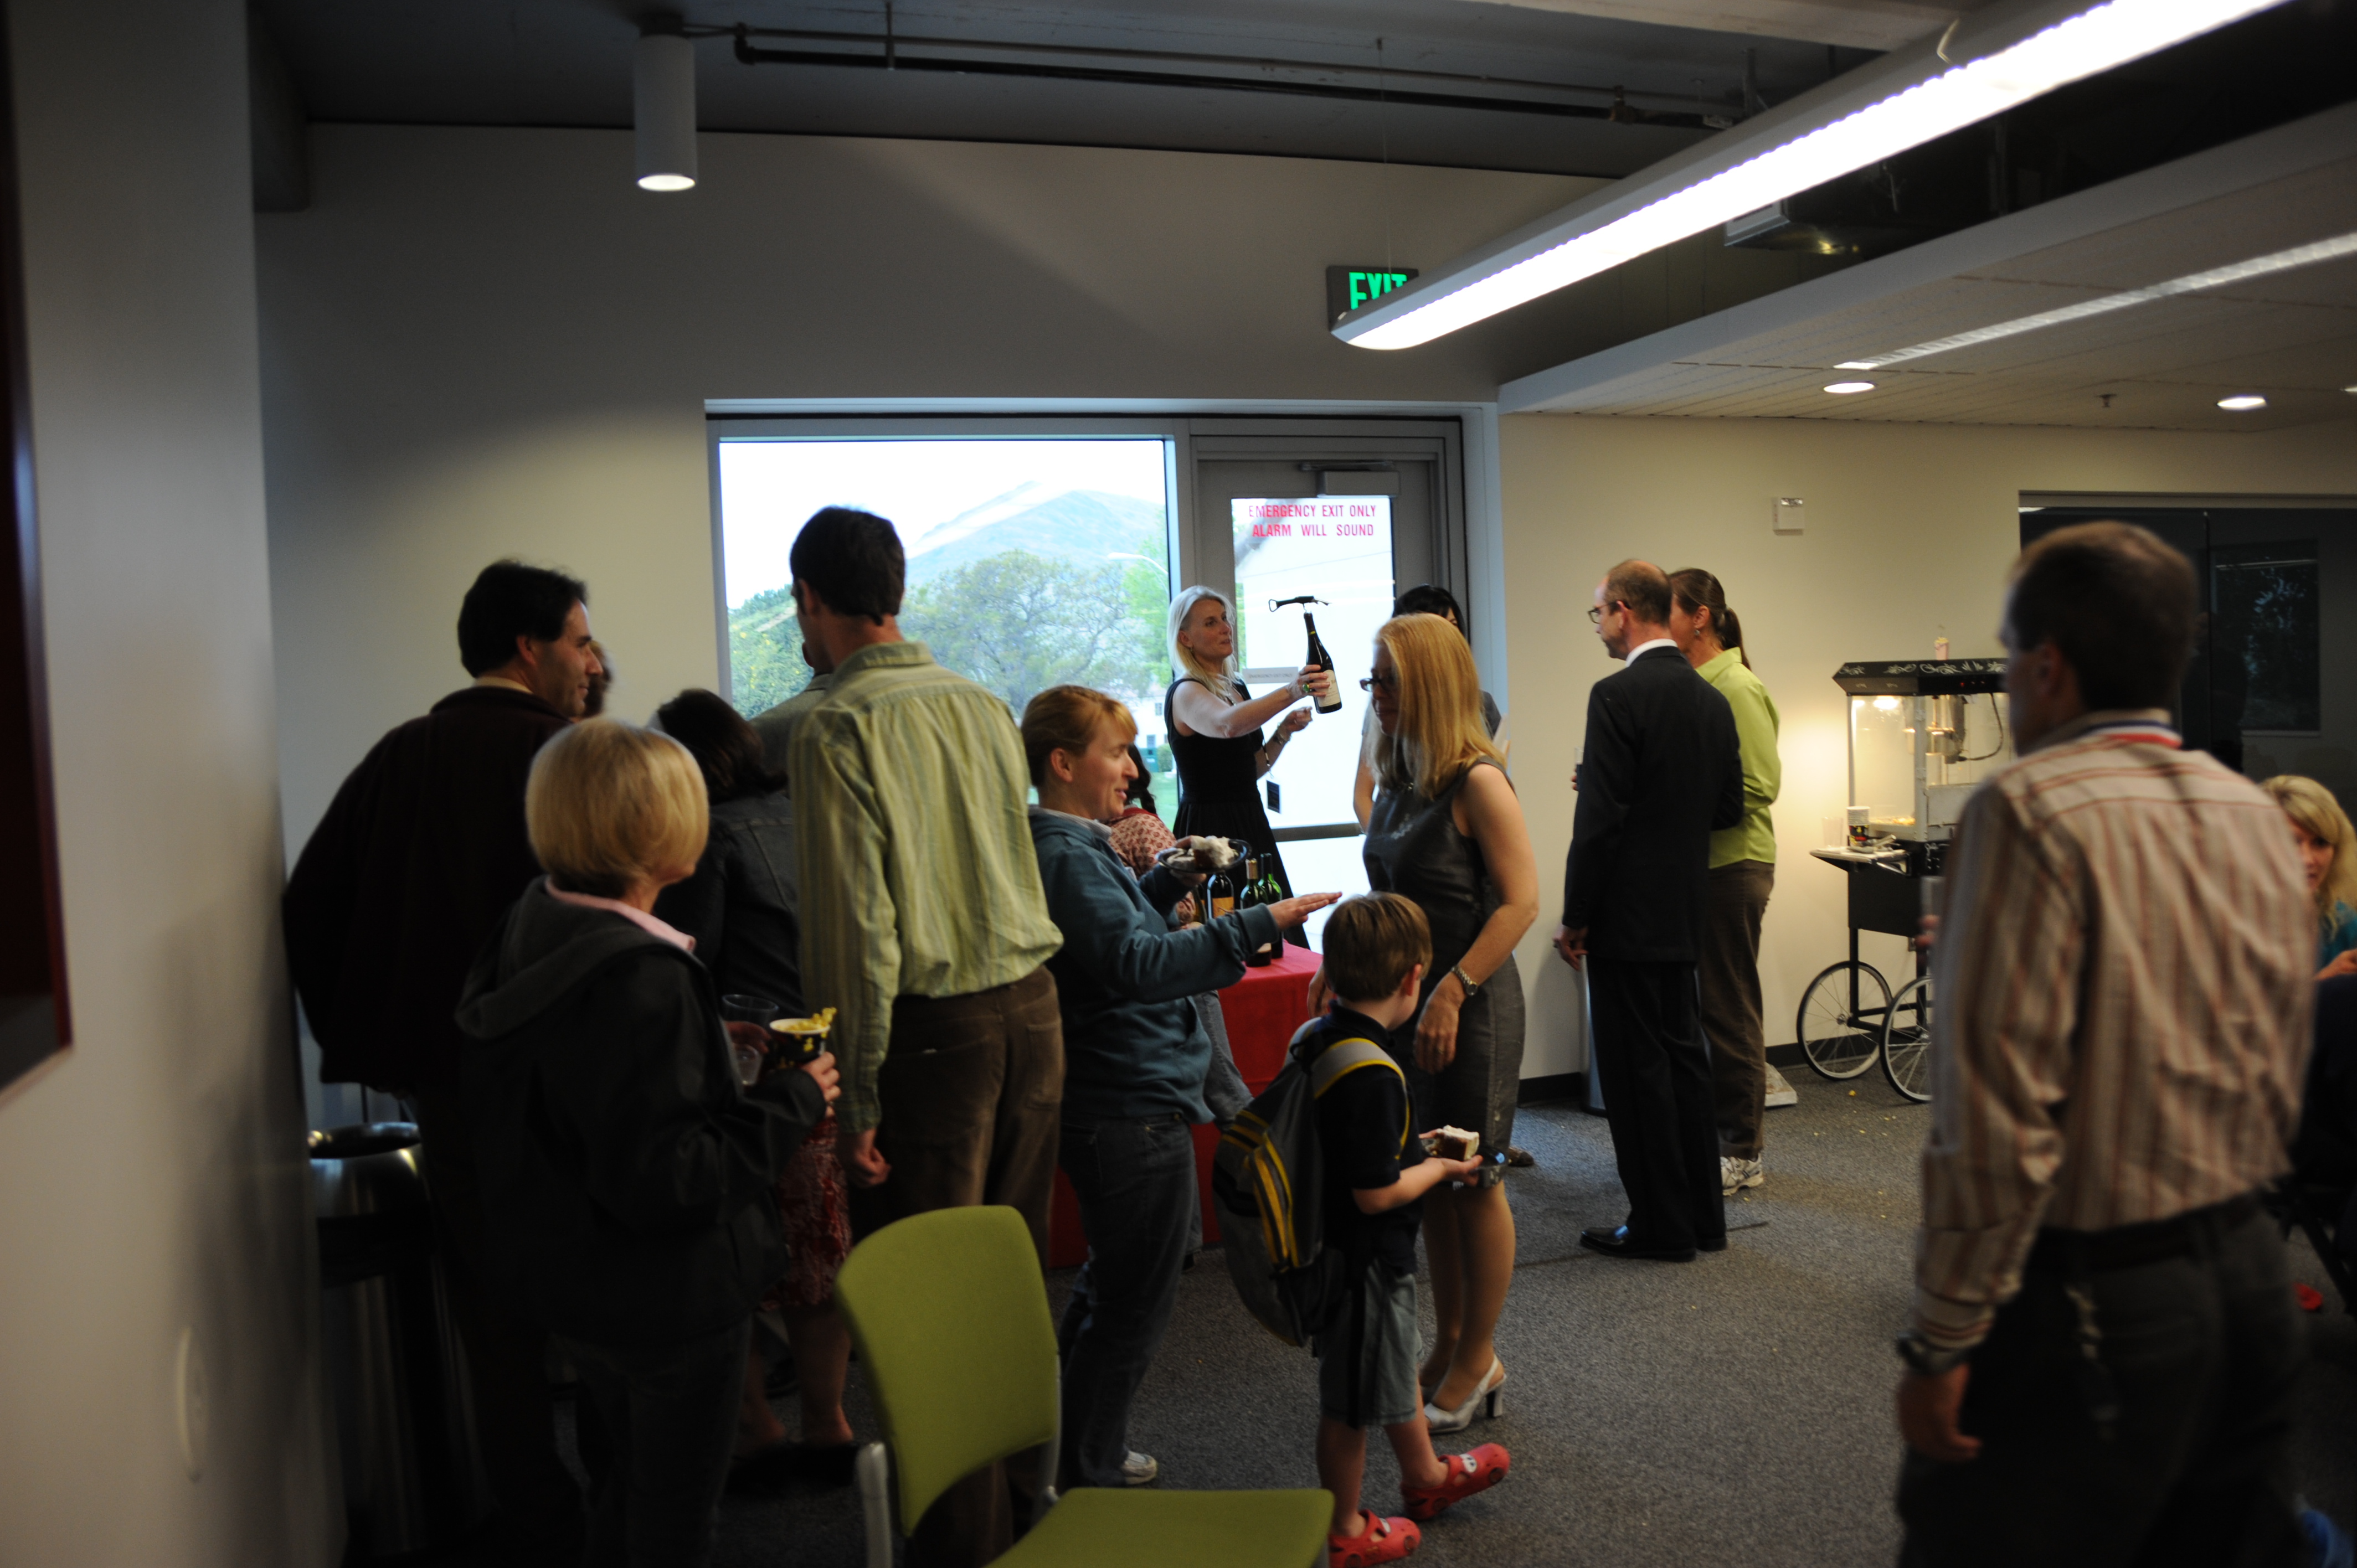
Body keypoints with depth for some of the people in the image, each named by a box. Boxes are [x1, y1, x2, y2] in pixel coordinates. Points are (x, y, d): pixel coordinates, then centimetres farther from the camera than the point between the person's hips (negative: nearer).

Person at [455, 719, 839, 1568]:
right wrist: (792, 1101, -21)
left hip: (572, 1275, 9)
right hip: (670, 1298, -9)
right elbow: (664, 1181, -31)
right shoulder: (640, 979, -31)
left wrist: (705, 1046, 7)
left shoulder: (531, 927, -1)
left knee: (629, 1478, 28)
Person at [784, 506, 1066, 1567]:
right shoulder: (984, 708, 8)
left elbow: (860, 924, -15)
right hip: (1032, 1007, 7)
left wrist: (858, 1097, -10)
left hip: (934, 1029, -6)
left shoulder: (835, 730, -11)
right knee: (1018, 1271, 17)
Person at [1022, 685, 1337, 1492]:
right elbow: (1136, 966, -33)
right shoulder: (1068, 858, -21)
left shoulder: (1066, 847, 11)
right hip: (1136, 1107, -11)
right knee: (1134, 1303, 4)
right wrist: (1257, 925, -35)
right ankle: (1090, 1472, 19)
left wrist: (1167, 880, 9)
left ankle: (1076, 1445, 41)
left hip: (1101, 1104, 11)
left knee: (1110, 1282, 26)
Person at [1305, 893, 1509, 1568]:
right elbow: (1377, 1193, -27)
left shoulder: (1312, 1038, -3)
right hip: (1366, 1260, -9)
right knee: (1353, 1402, 11)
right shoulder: (1373, 1075, -31)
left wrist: (1411, 1148, 11)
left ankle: (1425, 1475, 50)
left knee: (1397, 1364, 28)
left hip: (1334, 1244, 9)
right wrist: (1441, 1168, -11)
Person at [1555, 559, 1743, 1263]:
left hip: (1627, 914, -8)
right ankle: (1702, 1215, 25)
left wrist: (1575, 918, -12)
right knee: (1681, 1054, 16)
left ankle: (1661, 1224, 10)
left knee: (1637, 1067, 1)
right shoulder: (1711, 699, 8)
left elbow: (1600, 818, -19)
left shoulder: (1617, 696, -16)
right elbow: (1730, 808, 14)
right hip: (1685, 913, 8)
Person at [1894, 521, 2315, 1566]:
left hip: (2090, 1295, -8)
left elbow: (1998, 1108, -21)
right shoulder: (2254, 812, 7)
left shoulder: (2032, 809, -18)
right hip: (2247, 1275, 8)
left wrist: (1942, 1342, -16)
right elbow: (2283, 1074, 14)